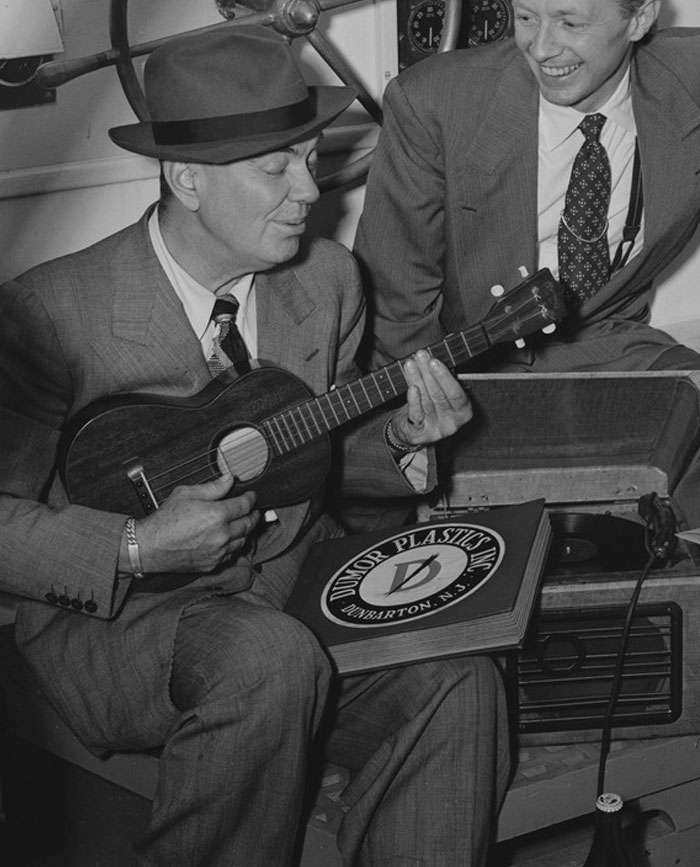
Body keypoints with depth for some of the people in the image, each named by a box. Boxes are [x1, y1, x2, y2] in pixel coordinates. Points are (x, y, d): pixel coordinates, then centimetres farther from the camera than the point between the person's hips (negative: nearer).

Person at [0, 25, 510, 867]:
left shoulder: (326, 278, 1)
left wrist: (400, 439, -8)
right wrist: (134, 550, -22)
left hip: (293, 580, 5)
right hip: (117, 612, -4)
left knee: (456, 680, -22)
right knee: (272, 661, -35)